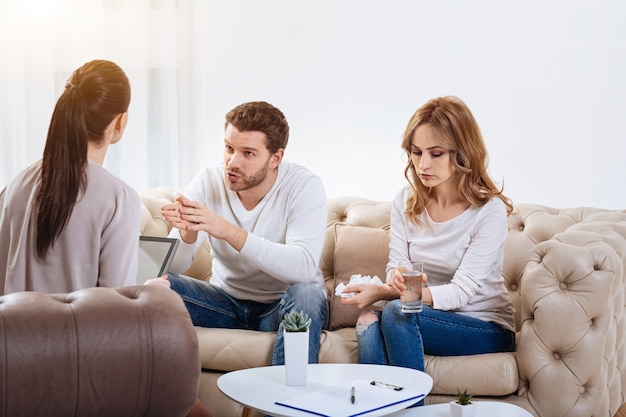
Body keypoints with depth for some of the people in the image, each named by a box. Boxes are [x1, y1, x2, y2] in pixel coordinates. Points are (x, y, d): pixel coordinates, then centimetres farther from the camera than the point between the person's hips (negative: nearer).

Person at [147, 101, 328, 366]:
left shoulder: (304, 186, -18)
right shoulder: (207, 182, -9)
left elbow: (303, 267, -34)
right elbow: (171, 266, -13)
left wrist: (228, 231, -44)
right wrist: (188, 234, -38)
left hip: (282, 305, -3)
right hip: (226, 301, 3)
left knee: (307, 294, -35)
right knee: (154, 285, -19)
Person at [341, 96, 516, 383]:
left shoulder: (490, 211, -13)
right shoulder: (406, 202, 3)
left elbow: (460, 292, -19)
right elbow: (395, 266, 1)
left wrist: (382, 293, -29)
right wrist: (396, 280, -27)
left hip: (487, 329, -4)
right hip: (431, 319, 4)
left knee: (396, 312, -30)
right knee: (369, 323, -28)